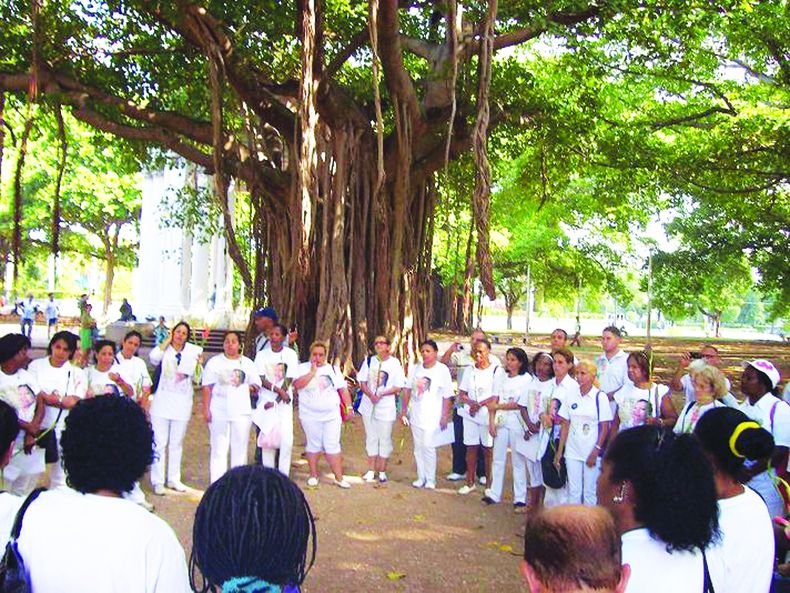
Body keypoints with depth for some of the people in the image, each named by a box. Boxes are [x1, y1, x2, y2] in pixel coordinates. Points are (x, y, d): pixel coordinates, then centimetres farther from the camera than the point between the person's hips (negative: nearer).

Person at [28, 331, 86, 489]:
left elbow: (76, 402, -8)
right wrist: (62, 400, -14)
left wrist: (47, 398, -15)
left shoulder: (77, 373, 2)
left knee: (60, 474, 8)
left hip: (62, 429, 0)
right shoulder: (36, 365, 3)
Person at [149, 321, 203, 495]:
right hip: (162, 401, -2)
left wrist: (199, 364, -11)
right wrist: (167, 340, -11)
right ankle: (157, 481, 4)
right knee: (160, 442, -2)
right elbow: (154, 357, -22)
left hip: (182, 404, 2)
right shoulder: (165, 349, 1)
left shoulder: (193, 351, 6)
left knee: (177, 443, 11)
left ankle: (173, 479, 20)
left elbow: (196, 377, 8)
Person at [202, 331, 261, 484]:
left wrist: (252, 387, -11)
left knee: (240, 449, 5)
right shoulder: (214, 362, 6)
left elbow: (256, 385, 13)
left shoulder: (248, 363, 10)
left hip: (241, 413, 2)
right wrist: (206, 409, -6)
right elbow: (207, 387, 2)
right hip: (219, 413, -1)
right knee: (218, 449, 0)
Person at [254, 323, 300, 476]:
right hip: (266, 401, 1)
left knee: (286, 438, -8)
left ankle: (283, 475, 2)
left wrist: (276, 401, -10)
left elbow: (289, 380, -4)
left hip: (284, 402, -1)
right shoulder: (262, 355, 3)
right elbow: (262, 380, -3)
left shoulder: (290, 354, 0)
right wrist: (279, 390, -15)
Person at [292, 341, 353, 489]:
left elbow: (343, 390, 12)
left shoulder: (332, 370, 11)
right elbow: (297, 385, -14)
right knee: (313, 445, 4)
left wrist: (349, 407, 5)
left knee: (332, 446, -1)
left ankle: (339, 477, 3)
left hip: (332, 415, 1)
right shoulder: (302, 368, 3)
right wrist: (312, 373, -14)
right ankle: (313, 475, 19)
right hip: (310, 416, -1)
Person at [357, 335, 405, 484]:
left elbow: (398, 387, -7)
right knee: (371, 438, 11)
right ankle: (371, 470, 20)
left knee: (385, 439, 4)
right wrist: (371, 395, -16)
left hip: (386, 407, -3)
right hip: (368, 406, 3)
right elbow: (362, 382, 3)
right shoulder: (369, 361, 4)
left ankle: (382, 472, 16)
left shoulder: (395, 363, -7)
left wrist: (381, 395, -20)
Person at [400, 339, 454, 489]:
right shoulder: (415, 368, 5)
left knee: (428, 446, -6)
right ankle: (421, 477, 21)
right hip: (415, 414, 5)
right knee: (418, 447, 10)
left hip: (432, 416, -4)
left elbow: (447, 396, -7)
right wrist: (403, 410, 10)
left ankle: (430, 479, 8)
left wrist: (445, 416, -9)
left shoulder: (442, 369, -8)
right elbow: (408, 390, 12)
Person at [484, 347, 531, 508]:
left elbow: (520, 404, -12)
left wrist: (498, 406, -8)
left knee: (518, 460, 1)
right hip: (500, 422, 5)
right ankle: (494, 494, 19)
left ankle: (520, 499, 8)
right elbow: (494, 401, 8)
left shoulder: (526, 379, -5)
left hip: (517, 423, -5)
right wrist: (491, 420, -1)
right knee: (498, 459, 10)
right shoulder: (503, 377, 9)